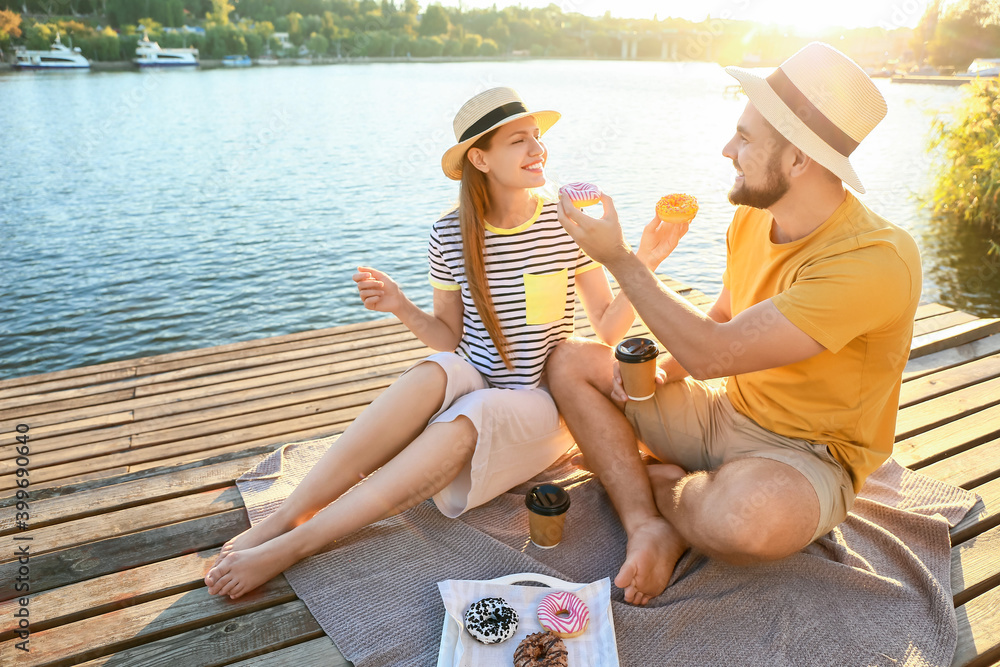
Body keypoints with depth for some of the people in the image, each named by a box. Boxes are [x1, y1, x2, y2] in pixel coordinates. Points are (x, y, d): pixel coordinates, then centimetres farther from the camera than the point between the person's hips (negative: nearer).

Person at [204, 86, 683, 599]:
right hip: (473, 385, 2)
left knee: (461, 424, -34)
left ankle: (295, 543, -30)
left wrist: (643, 266, -14)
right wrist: (404, 310, -10)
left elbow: (607, 331, 0)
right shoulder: (451, 236, -1)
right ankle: (286, 515, -32)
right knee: (433, 374, -34)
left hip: (544, 403, -1)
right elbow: (451, 338, 8)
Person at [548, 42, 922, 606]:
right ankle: (650, 525, -17)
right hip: (726, 411, 7)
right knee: (573, 362, -3)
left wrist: (618, 257, -23)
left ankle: (661, 483, -6)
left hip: (807, 453, -7)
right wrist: (661, 366, -6)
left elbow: (711, 352, -29)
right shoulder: (752, 219, -1)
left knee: (743, 517, -43)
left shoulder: (875, 261, -28)